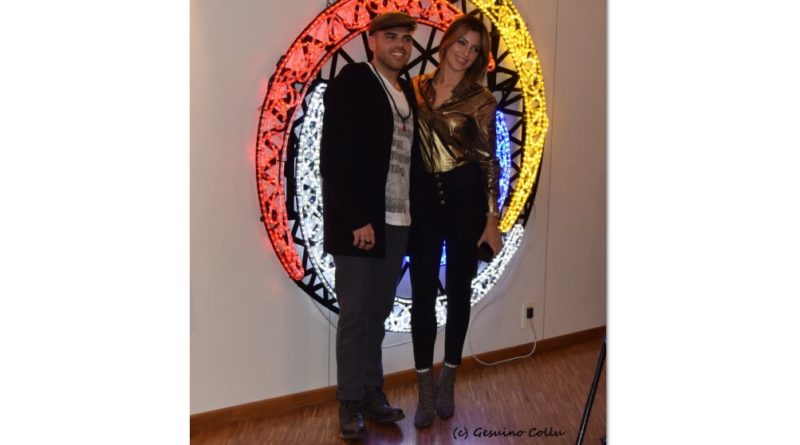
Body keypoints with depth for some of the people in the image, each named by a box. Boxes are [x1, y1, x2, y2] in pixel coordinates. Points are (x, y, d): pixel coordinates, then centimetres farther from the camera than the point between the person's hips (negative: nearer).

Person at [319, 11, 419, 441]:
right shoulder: (353, 79, -7)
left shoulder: (407, 90, 14)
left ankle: (372, 392, 28)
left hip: (396, 223, 6)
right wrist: (356, 219, -18)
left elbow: (407, 155, 13)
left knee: (378, 313, 14)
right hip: (359, 222, -6)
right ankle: (350, 402, 18)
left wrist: (413, 215, 3)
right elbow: (334, 157, -14)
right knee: (355, 314, 4)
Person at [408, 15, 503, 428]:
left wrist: (492, 218, -6)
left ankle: (447, 381, 25)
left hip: (465, 196, -1)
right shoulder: (417, 86, 5)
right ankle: (425, 388, 13)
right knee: (423, 292, 0)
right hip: (423, 196, 2)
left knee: (458, 289, 8)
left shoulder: (481, 99, -2)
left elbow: (489, 160, -2)